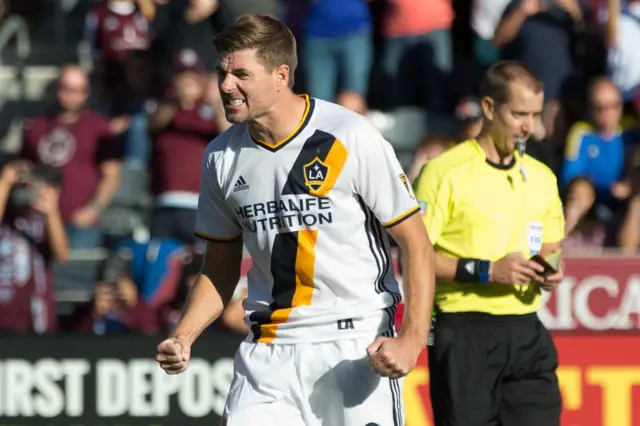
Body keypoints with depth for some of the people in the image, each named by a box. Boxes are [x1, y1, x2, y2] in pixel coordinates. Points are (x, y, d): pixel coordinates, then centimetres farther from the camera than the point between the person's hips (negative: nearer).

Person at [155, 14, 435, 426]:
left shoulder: (352, 139, -10)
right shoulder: (222, 156, 5)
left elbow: (416, 244, -6)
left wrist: (413, 338, -18)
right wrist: (183, 337, 0)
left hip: (357, 345, -4)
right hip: (268, 355, 4)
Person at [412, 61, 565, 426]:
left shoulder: (542, 177, 15)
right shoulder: (446, 172, -6)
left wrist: (551, 271, 2)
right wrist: (486, 271, -17)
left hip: (526, 332, 6)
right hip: (465, 333, -5)